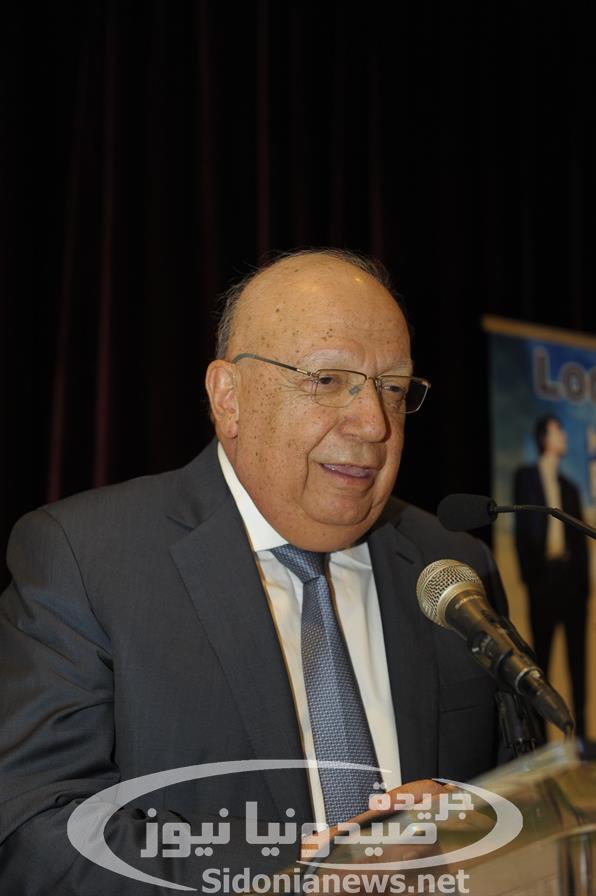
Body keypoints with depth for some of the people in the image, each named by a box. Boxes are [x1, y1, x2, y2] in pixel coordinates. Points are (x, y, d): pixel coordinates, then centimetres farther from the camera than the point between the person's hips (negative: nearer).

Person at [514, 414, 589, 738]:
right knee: (541, 654, -1)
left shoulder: (570, 487, 17)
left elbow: (581, 537, 14)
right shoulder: (525, 477, 4)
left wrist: (584, 582, 7)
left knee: (577, 658, 5)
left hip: (572, 576, 4)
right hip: (544, 575, -4)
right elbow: (522, 529, -2)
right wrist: (528, 574, -10)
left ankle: (580, 730, 10)